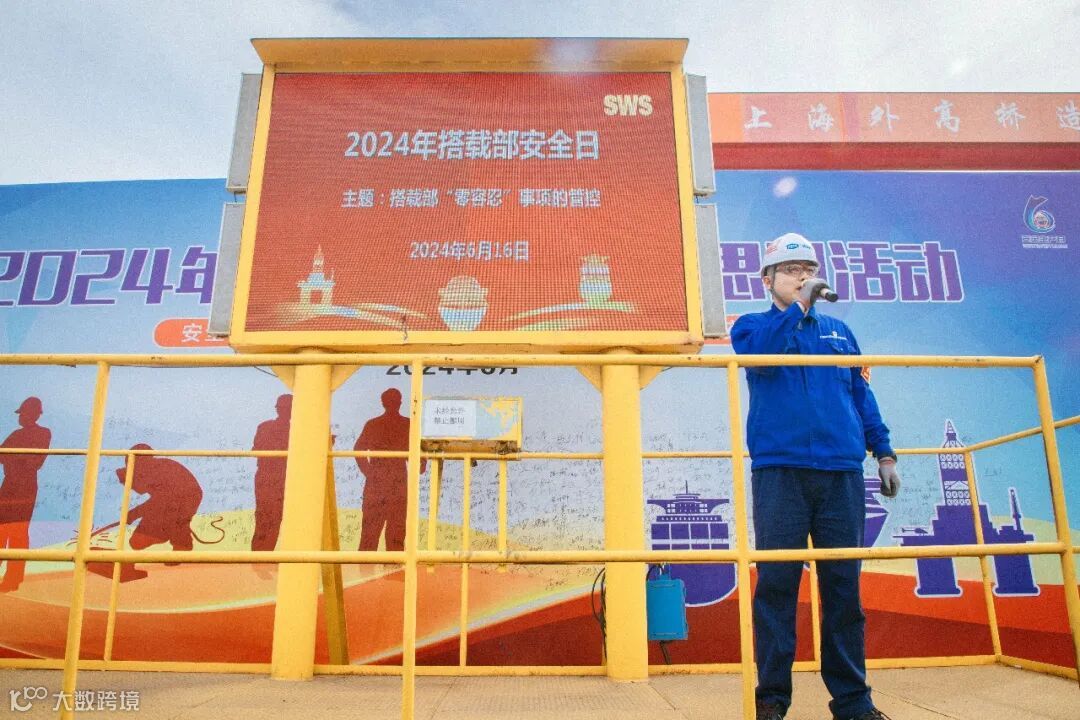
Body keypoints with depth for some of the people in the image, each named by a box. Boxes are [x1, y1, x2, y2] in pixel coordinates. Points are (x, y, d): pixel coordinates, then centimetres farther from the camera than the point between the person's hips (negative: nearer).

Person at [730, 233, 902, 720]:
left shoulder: (838, 331, 20)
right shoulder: (753, 325, 11)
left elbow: (862, 395, 19)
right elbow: (760, 353, -13)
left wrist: (883, 453, 11)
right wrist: (799, 305, -9)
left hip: (842, 472, 3)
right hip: (780, 471, -3)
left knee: (843, 585, 5)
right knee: (776, 582, -1)